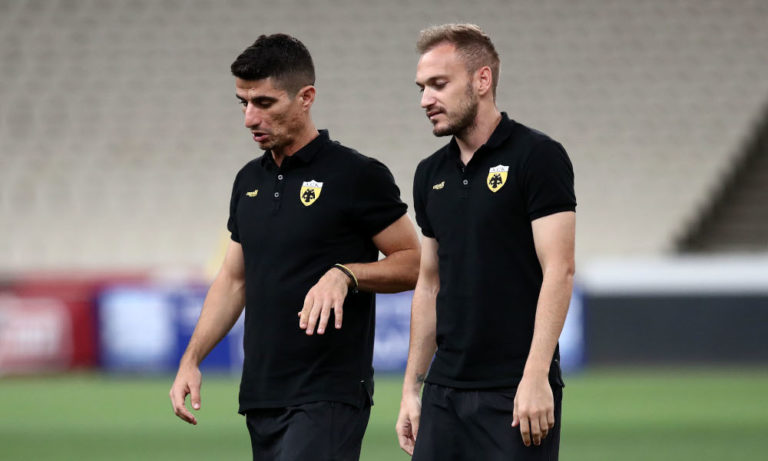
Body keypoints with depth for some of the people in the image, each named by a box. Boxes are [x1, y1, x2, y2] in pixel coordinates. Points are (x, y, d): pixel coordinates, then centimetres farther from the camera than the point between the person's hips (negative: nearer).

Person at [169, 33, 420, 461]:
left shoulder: (357, 176, -8)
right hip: (262, 396, 7)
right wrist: (191, 360, 11)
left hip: (328, 397, -7)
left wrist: (344, 273, -21)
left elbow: (413, 263, -5)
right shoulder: (250, 181, 14)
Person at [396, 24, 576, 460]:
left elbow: (559, 270, -14)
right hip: (445, 392, 7)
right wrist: (412, 387, 15)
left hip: (518, 393, -7)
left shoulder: (537, 157, -8)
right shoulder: (432, 175, 13)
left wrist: (536, 376, -21)